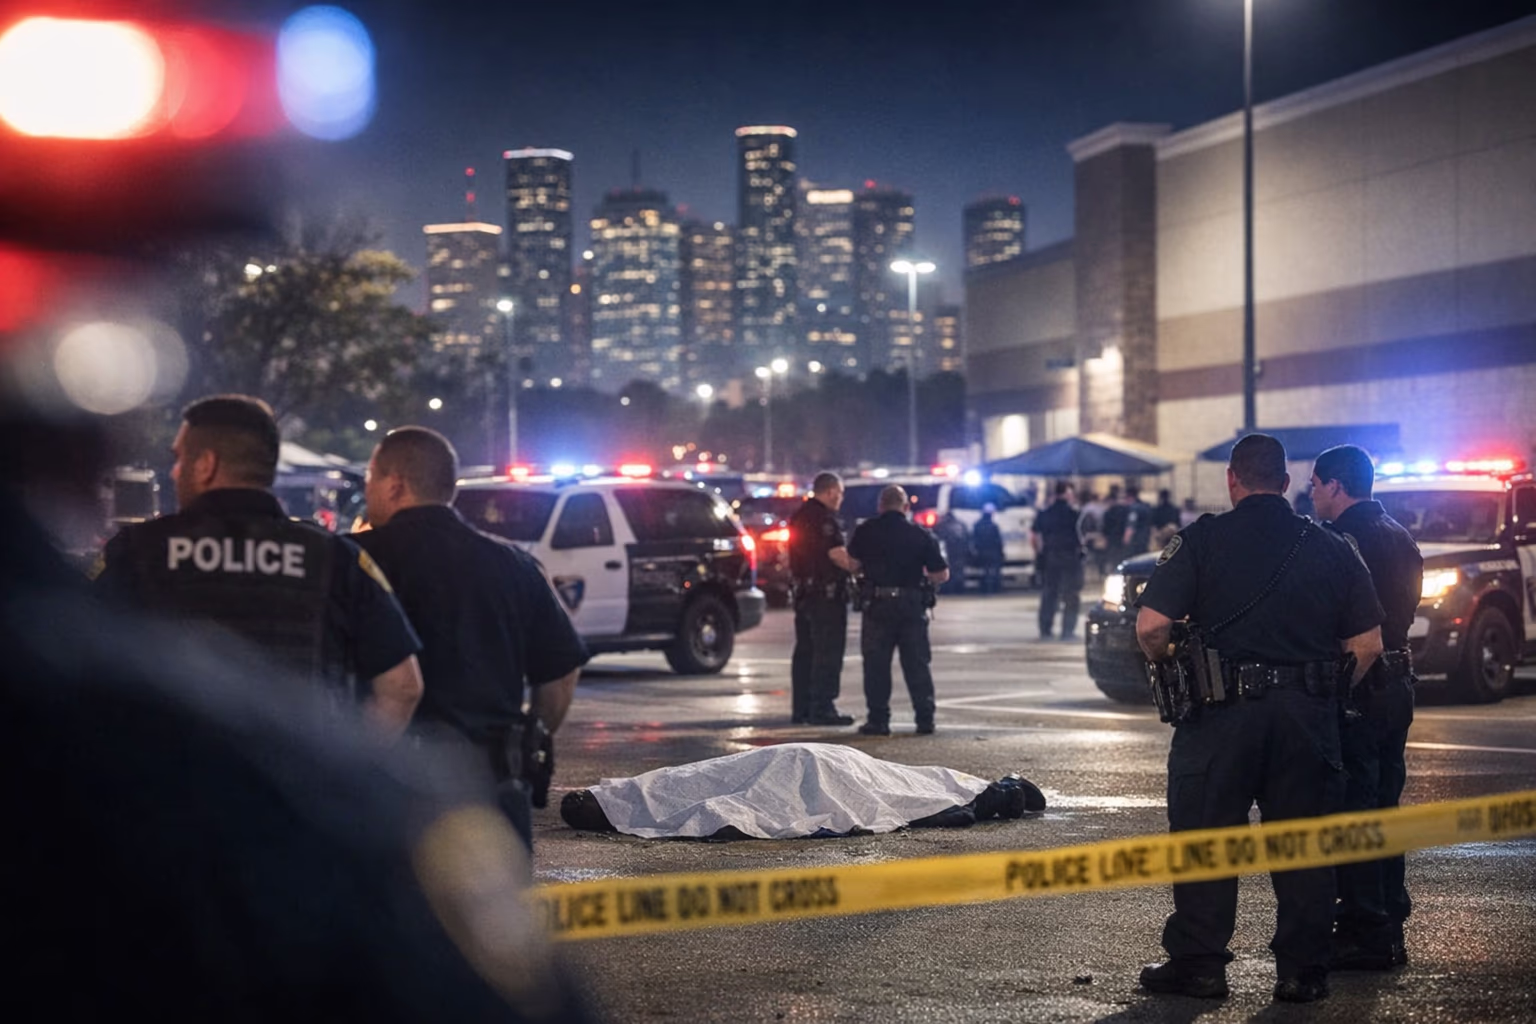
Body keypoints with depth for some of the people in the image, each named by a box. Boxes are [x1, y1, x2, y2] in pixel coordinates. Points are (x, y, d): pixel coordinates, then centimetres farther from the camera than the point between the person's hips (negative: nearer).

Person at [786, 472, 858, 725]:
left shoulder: (798, 516, 15)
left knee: (805, 651, 12)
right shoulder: (824, 518, -15)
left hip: (803, 590, 10)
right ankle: (822, 709, -7)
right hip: (826, 591, -9)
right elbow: (837, 554, -20)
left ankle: (800, 709, 15)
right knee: (828, 653, -6)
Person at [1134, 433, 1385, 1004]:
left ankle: (1198, 964, 11)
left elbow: (1151, 625, -11)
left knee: (1204, 836, 7)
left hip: (1224, 708, -3)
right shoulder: (1331, 548, 6)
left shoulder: (1201, 540, -4)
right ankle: (1302, 972, 14)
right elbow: (1368, 645, 6)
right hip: (1309, 716, 3)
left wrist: (1163, 665, 9)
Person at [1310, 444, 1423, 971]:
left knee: (1352, 809, -5)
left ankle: (1364, 933, -3)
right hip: (1398, 679, 9)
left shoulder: (1344, 539, -15)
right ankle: (1389, 929, 21)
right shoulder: (1400, 538, 14)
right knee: (1384, 805, 15)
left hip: (1358, 685, -9)